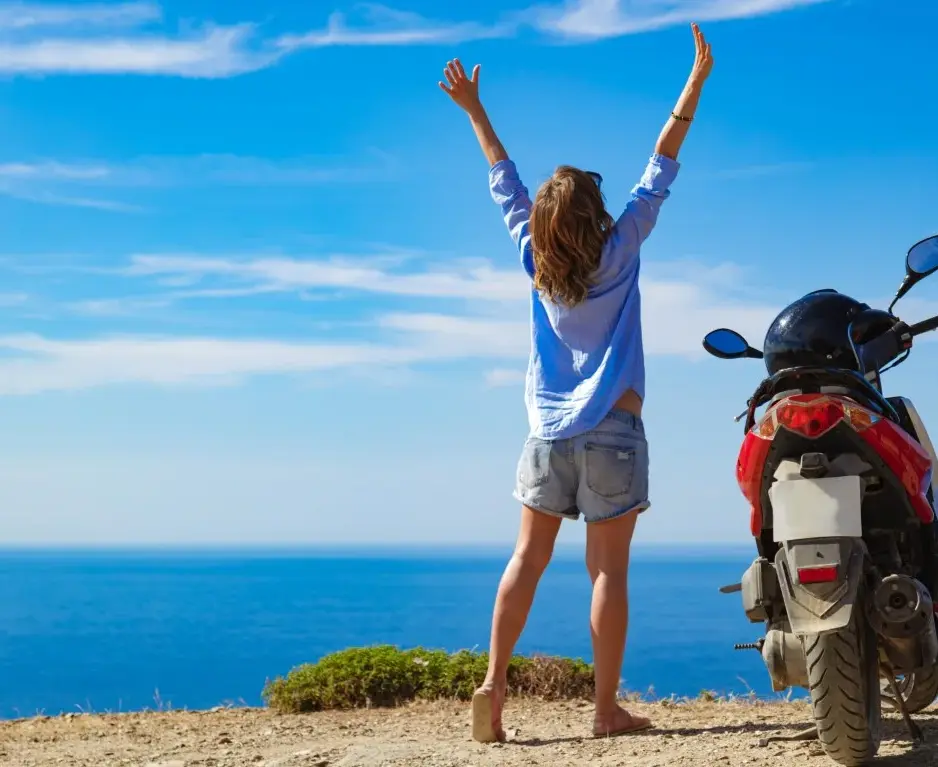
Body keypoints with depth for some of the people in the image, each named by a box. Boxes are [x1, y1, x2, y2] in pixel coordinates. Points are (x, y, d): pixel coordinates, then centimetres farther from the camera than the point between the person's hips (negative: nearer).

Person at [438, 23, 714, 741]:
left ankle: (495, 681, -3)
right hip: (611, 430, -4)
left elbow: (505, 182, 17)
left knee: (528, 558, 7)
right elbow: (662, 169, -2)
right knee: (609, 568, -3)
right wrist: (698, 77, 2)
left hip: (548, 432, 4)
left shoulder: (535, 258, 6)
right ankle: (608, 709, -2)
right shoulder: (618, 251, -3)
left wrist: (474, 110, 29)